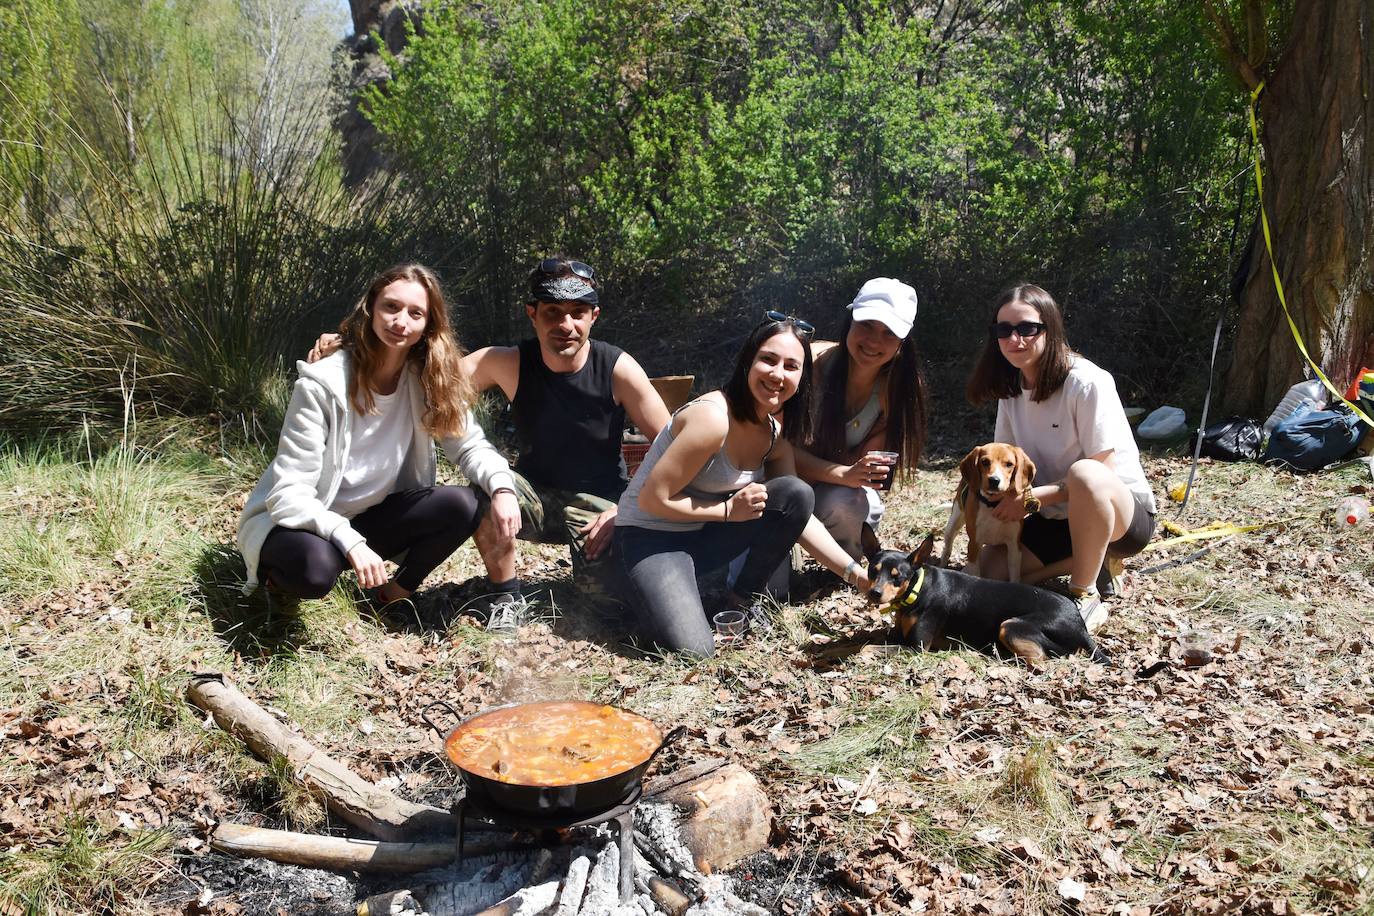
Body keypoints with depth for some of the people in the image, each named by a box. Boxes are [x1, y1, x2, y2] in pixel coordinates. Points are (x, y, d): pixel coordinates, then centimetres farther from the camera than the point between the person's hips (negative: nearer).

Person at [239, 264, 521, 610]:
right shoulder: (322, 385, -23)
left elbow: (469, 444, -6)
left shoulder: (428, 380, -9)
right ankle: (279, 571, -1)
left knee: (462, 507, -20)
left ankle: (395, 593, 3)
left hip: (370, 517, 5)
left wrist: (502, 488, -28)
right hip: (303, 522, -4)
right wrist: (351, 543, -39)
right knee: (314, 567, -39)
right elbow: (289, 494, -24)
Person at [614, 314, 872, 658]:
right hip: (651, 535, -7)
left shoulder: (776, 433, -1)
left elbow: (799, 514, 1)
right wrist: (729, 510, -21)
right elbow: (653, 499, -22)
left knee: (796, 494, -16)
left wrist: (859, 576, -6)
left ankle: (742, 601, 3)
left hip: (705, 534, 7)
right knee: (692, 648, -28)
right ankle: (654, 594, 7)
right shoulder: (712, 418, -26)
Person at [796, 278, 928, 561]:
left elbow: (864, 461, -10)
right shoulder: (813, 361, -22)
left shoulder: (898, 388, -13)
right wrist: (843, 474, -39)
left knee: (842, 502, -32)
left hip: (846, 493, 1)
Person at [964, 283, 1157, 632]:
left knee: (1084, 474, -40)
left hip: (1123, 512, -6)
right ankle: (1093, 560, 9)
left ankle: (1086, 598, -20)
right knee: (989, 573, -11)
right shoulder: (1012, 390, 1)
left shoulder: (1088, 382, -20)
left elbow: (1099, 472, -21)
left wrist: (1032, 498, -24)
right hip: (1057, 519, 7)